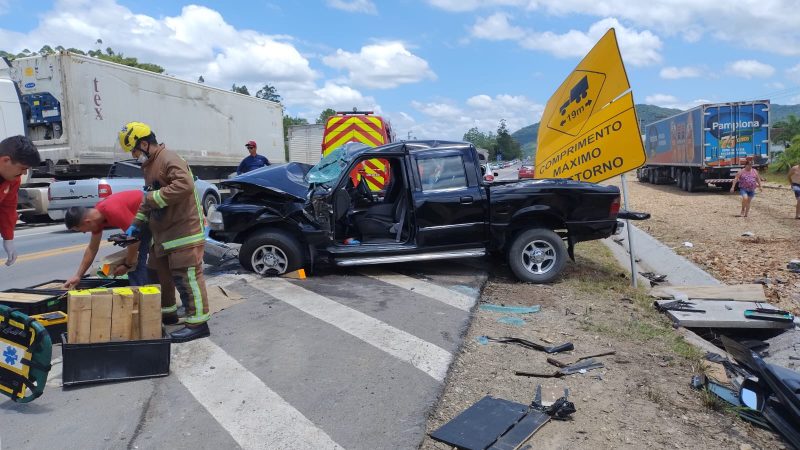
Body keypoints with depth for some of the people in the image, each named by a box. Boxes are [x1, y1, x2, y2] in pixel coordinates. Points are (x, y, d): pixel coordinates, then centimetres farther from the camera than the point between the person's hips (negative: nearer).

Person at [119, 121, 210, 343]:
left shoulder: (169, 159, -16)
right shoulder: (149, 164, 17)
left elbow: (184, 185, -32)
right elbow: (149, 198, 25)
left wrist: (153, 197, -21)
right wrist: (137, 223, 17)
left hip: (184, 231, -11)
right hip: (163, 233, 11)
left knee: (187, 277, -8)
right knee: (159, 273, 20)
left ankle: (198, 323, -2)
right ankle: (167, 313, 36)